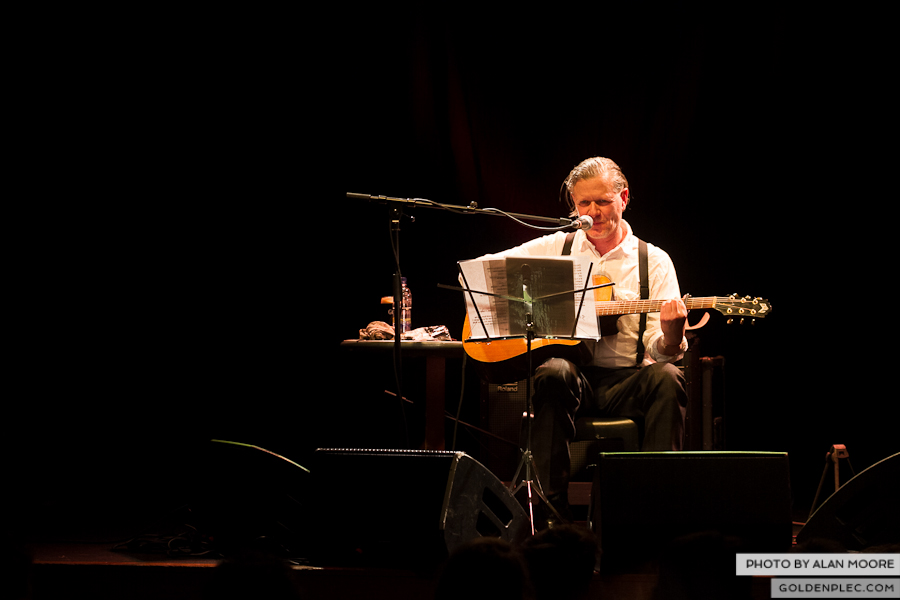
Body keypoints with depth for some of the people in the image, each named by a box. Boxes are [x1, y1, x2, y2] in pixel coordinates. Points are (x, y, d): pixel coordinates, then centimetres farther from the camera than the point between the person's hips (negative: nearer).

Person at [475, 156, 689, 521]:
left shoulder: (653, 261, 9)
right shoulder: (554, 248, 14)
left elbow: (661, 351, 1)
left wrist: (671, 333, -24)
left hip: (625, 381, 0)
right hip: (574, 377, 0)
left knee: (666, 378, -32)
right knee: (553, 373, -35)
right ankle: (553, 509, -30)